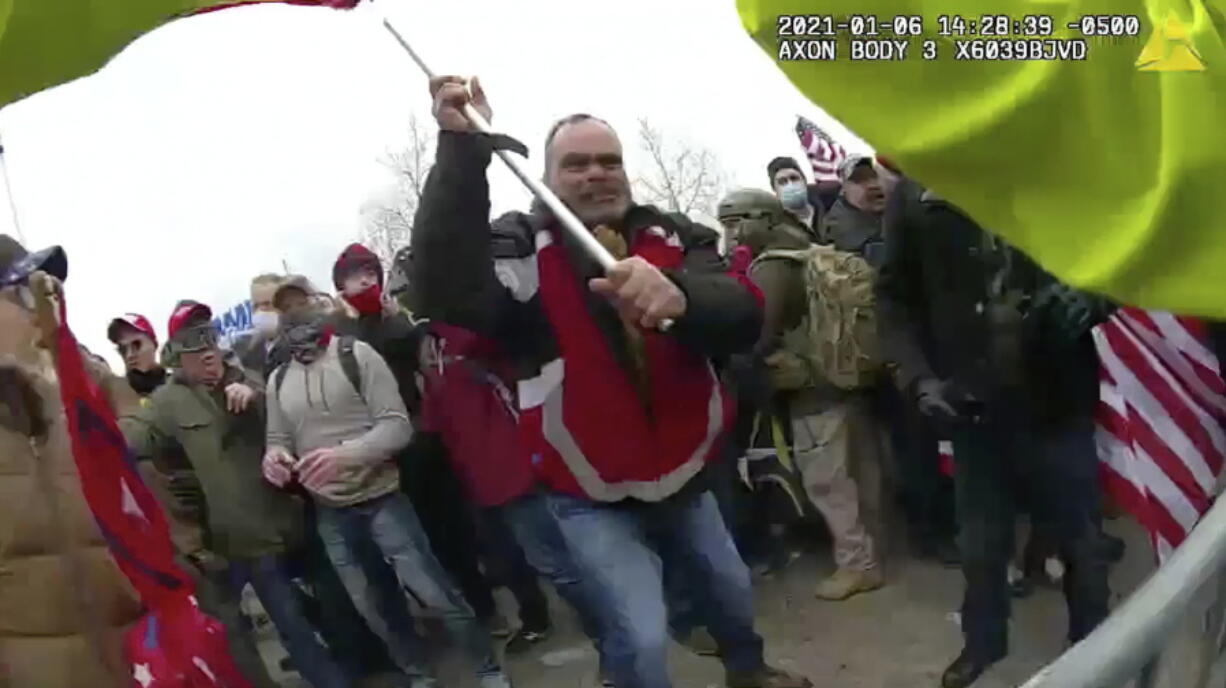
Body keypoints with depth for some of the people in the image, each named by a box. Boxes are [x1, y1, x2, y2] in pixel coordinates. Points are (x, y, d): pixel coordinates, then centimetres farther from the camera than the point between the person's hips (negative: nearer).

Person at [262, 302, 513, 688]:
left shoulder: (356, 355, -9)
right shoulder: (277, 381, 6)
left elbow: (397, 425, -15)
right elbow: (278, 439, 11)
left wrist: (346, 454, -31)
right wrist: (274, 456, -14)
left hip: (381, 499, -5)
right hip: (329, 514, 5)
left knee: (435, 594, -2)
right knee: (373, 607, 16)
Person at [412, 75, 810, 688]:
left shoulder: (672, 237, -5)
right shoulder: (521, 246, -13)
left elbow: (742, 315, -23)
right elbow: (449, 294, -36)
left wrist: (680, 296, -47)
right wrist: (462, 150, -41)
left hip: (683, 475, 5)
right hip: (592, 496, -4)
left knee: (733, 590, 24)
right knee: (642, 637, -12)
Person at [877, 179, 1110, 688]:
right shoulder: (914, 195, 0)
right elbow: (894, 298, 4)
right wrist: (917, 377, -8)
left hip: (1054, 394, 0)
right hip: (970, 402, 1)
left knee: (1078, 534, 16)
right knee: (980, 540, 16)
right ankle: (983, 641, 42)